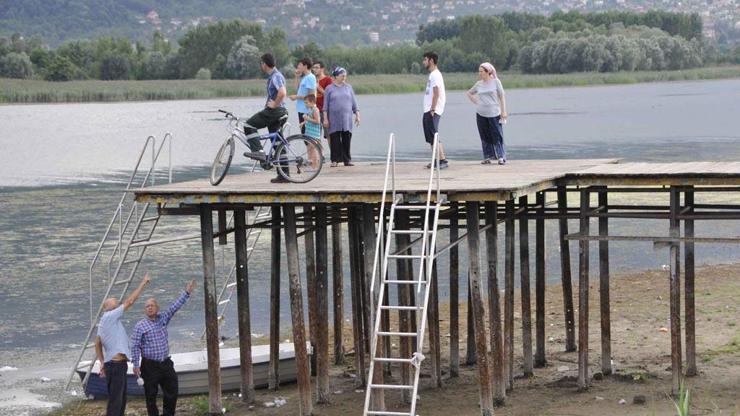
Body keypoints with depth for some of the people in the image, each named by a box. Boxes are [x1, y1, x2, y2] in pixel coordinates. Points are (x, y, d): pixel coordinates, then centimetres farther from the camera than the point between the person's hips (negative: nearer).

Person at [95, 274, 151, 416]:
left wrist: (102, 363, 23)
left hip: (114, 365, 11)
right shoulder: (109, 317, -10)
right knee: (115, 402, -11)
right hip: (116, 365, -11)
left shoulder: (104, 322, 19)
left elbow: (97, 344, 22)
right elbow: (130, 301, -12)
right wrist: (143, 283, -6)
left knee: (120, 400, 16)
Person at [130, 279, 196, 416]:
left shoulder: (163, 319, 8)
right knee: (151, 395, 1)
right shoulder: (140, 326, -6)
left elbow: (174, 307, 6)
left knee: (172, 392, 7)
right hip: (150, 366, -5)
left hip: (166, 363, 5)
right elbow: (135, 346, -7)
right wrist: (136, 365, -12)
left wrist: (186, 293, -2)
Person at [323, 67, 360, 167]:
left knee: (347, 139, 0)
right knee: (335, 140, -3)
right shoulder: (330, 88, 5)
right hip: (334, 119, -2)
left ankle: (347, 159, 6)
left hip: (347, 119, 2)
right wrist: (325, 118, -3)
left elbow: (354, 103, 15)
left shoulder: (348, 87, 12)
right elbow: (325, 105, 4)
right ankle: (335, 160, 2)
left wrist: (357, 115, 8)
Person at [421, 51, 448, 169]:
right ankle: (437, 160, 16)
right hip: (428, 111, 10)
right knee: (430, 137, 12)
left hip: (432, 111, -10)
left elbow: (436, 93, -20)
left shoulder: (435, 75, -12)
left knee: (434, 136, -13)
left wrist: (432, 110, -22)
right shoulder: (432, 74, 18)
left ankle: (443, 160, -15)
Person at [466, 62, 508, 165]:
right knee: (485, 136, 5)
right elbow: (469, 93, 24)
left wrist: (503, 111, -6)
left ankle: (501, 156, -4)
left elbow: (502, 96, 0)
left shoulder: (495, 82, 0)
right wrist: (475, 102, 9)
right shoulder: (479, 84, 9)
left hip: (494, 114, -4)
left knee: (497, 136, -6)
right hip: (481, 114, 4)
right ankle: (488, 157, 11)